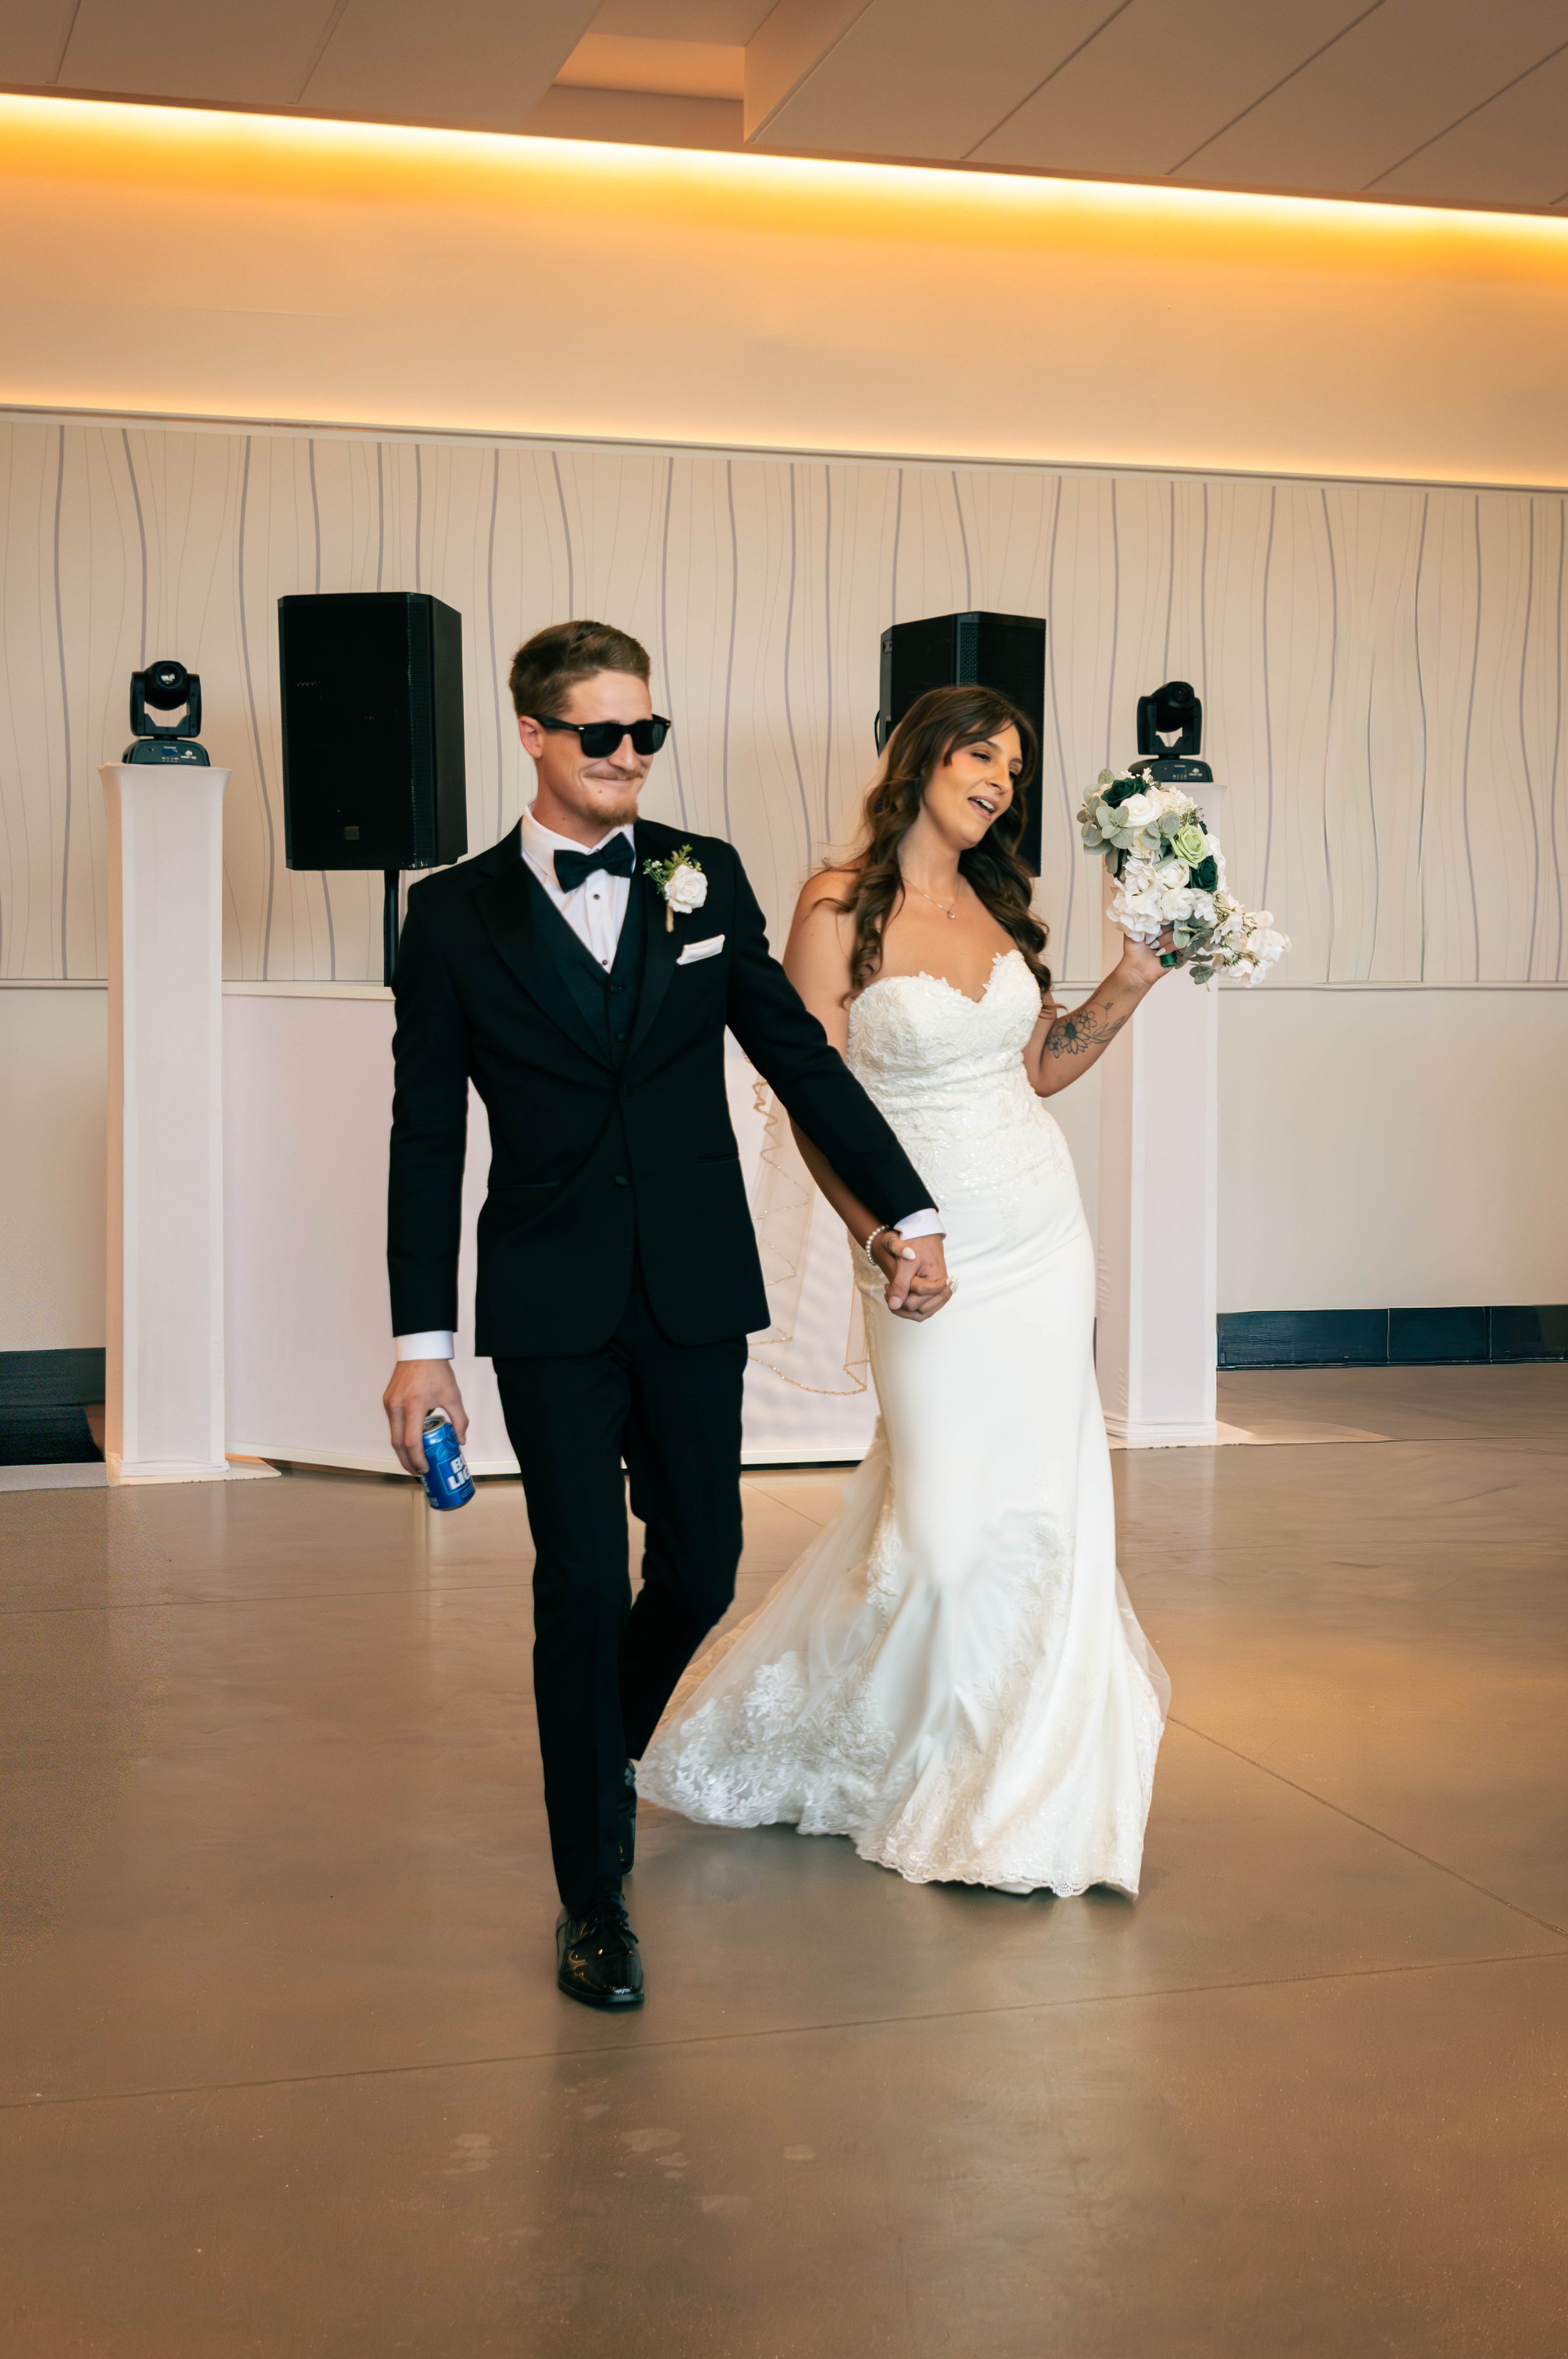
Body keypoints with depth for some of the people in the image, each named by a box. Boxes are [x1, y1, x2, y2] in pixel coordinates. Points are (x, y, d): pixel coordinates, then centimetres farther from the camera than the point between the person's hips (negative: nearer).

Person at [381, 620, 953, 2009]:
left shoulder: (706, 878, 5)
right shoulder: (457, 914, -1)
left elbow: (799, 1054, 8)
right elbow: (427, 1140, 0)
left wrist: (909, 1213, 3)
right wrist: (422, 1342, -4)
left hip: (694, 1293, 3)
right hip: (552, 1308, -2)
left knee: (701, 1569, 9)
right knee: (583, 1585, -3)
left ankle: (608, 1738, 42)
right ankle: (594, 1897, 12)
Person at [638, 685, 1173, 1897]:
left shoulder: (997, 906, 7)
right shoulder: (841, 909, -10)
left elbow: (1037, 1070, 13)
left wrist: (1132, 981, 3)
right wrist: (880, 1238, -18)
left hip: (1044, 1228, 6)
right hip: (932, 1244, -5)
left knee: (1036, 1498, 7)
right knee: (942, 1518, -4)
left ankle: (1018, 1778, 24)